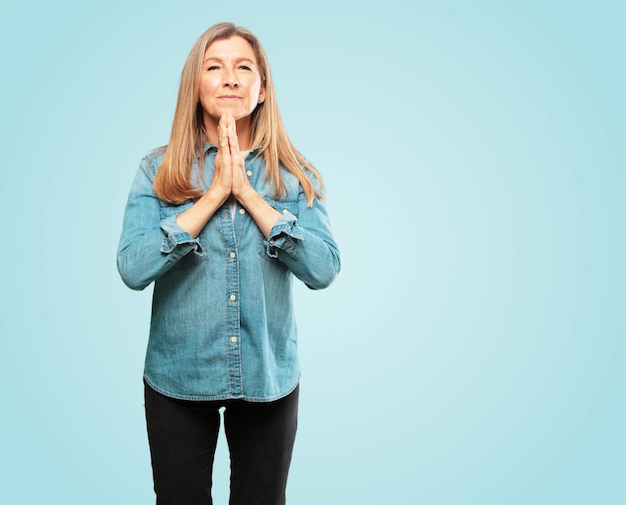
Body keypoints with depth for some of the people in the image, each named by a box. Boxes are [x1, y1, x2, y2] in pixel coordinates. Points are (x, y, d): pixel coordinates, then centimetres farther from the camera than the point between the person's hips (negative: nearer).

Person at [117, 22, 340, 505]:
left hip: (270, 378, 1)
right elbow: (132, 268, -17)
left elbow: (324, 269, -15)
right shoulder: (158, 170, -4)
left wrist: (247, 193, -18)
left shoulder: (295, 175, -3)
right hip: (178, 378, 0)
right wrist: (214, 193, -18)